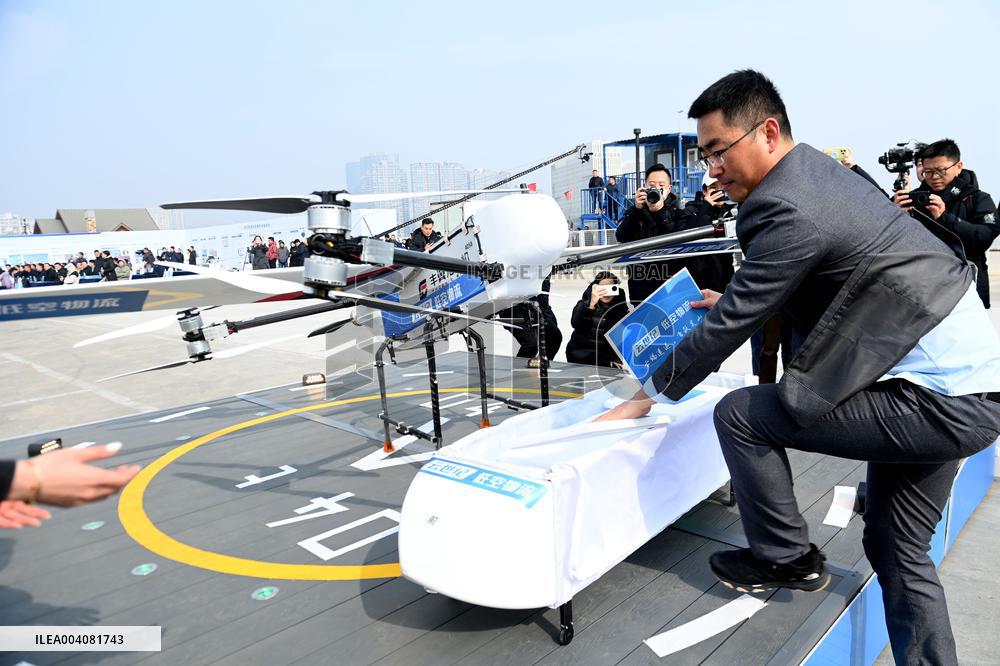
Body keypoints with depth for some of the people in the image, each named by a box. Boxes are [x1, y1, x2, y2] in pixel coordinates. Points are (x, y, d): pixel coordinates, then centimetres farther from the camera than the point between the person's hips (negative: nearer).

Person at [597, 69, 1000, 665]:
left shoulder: (788, 211, -22)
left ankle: (786, 559, 13)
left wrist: (651, 393, -5)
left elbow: (729, 325, -16)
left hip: (938, 402, -10)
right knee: (897, 548, 18)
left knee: (740, 414, -6)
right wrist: (737, 299, 20)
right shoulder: (815, 167, 8)